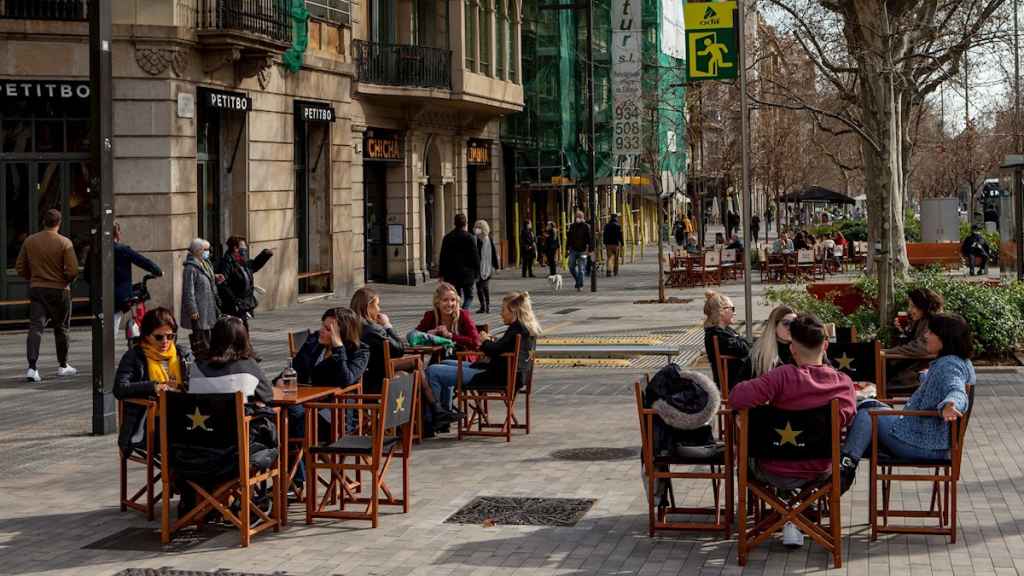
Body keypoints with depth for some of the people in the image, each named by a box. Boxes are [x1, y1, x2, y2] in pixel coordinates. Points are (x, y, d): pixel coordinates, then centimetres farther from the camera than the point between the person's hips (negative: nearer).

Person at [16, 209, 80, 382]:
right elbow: (73, 270, -16)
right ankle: (63, 366, 26)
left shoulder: (29, 241, 2)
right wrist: (66, 281, 3)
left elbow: (20, 268, 7)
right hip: (59, 290, -2)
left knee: (35, 327, -3)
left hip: (36, 289, 2)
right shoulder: (65, 243, -10)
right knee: (61, 328, 13)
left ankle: (32, 367, -19)